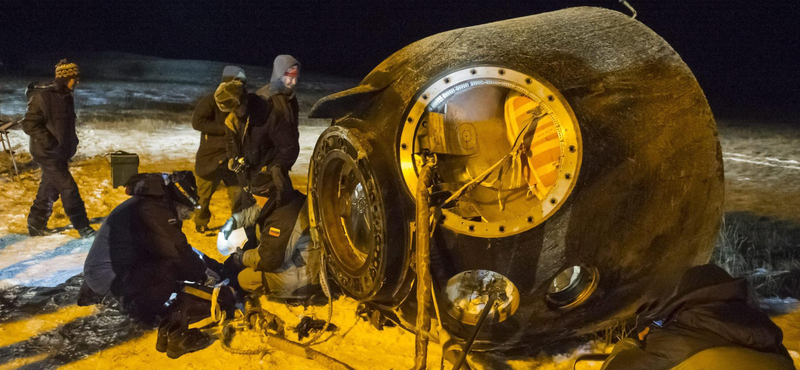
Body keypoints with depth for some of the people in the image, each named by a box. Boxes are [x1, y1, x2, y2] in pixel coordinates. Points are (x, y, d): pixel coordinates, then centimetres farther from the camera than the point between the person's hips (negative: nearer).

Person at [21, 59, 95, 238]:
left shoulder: (66, 96, 10)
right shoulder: (42, 96, -18)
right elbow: (29, 124, -18)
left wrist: (72, 141, 11)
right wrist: (50, 143, -22)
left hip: (61, 153, 9)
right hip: (47, 154, -9)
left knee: (50, 189, 16)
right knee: (68, 188, -10)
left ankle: (36, 225, 29)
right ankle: (83, 227, -6)